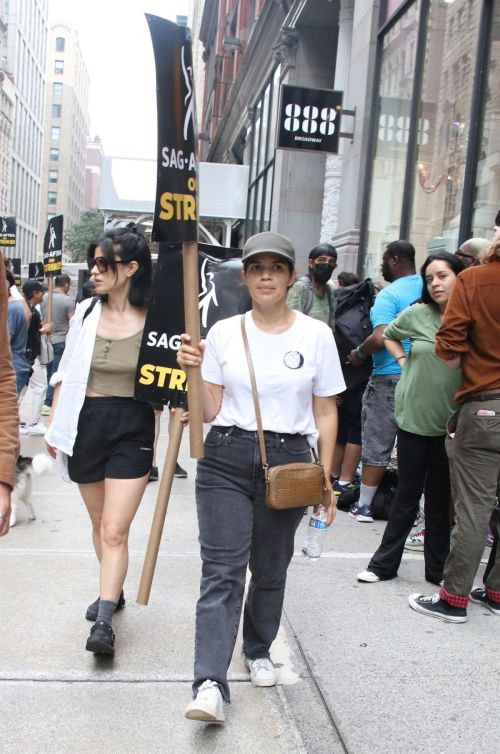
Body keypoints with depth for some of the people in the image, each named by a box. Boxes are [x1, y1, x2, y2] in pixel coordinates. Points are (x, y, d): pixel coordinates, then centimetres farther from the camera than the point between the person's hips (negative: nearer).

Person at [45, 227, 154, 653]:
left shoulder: (154, 320, -9)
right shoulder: (85, 313, 3)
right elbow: (66, 373, 11)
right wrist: (55, 426, 11)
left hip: (132, 429, -4)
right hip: (85, 424, 5)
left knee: (115, 530, -6)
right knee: (99, 522, 17)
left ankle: (104, 622, 1)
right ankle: (112, 591, 37)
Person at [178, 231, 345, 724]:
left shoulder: (316, 335, 1)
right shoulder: (223, 333, 3)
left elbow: (325, 413, 5)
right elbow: (208, 412, 3)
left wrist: (325, 477, 1)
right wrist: (193, 371, -13)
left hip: (288, 460, 1)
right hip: (226, 458, 0)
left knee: (270, 569, 13)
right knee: (222, 571, -6)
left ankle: (258, 650, 38)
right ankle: (210, 683, -5)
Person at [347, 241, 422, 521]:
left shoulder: (389, 295, -13)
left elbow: (380, 338, -24)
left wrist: (359, 353, -8)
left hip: (391, 377, -5)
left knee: (377, 444, 3)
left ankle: (364, 505, 11)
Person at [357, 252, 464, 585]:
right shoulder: (416, 314, -2)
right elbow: (388, 335, 17)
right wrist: (404, 361, 3)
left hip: (450, 425, 0)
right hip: (413, 418, 1)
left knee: (440, 499, 11)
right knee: (407, 495, 9)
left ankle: (437, 569, 25)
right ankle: (384, 563, 22)